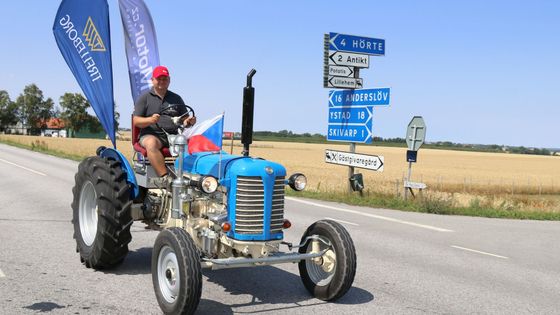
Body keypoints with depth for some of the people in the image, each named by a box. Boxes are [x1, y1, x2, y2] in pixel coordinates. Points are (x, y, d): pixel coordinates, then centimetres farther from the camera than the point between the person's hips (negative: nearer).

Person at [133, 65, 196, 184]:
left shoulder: (176, 98, 22)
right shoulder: (144, 98, 11)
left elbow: (184, 120, 21)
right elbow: (136, 121, 2)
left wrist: (189, 121, -6)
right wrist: (150, 120, -20)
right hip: (151, 135, -3)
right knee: (151, 143, -39)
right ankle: (165, 178, -46)